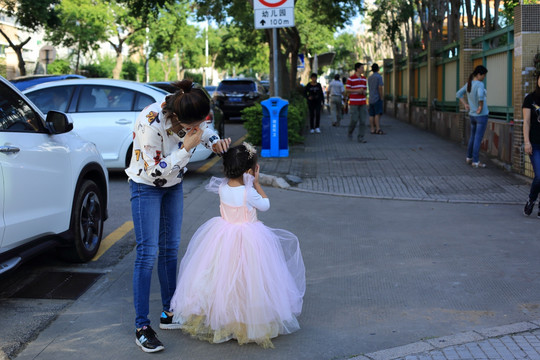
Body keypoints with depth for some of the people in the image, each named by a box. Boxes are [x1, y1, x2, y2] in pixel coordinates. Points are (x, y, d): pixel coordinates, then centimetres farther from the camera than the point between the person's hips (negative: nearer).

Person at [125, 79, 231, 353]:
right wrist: (186, 148, -34)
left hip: (174, 184, 7)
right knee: (147, 253, -10)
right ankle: (142, 327, -3)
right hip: (146, 185, -6)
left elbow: (204, 130, 7)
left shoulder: (190, 114, -17)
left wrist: (216, 142, -15)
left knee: (170, 249, 11)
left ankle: (168, 314, 23)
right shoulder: (150, 123, -35)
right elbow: (156, 171, -28)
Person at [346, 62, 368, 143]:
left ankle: (360, 137, 1)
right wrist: (357, 91, -18)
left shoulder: (364, 79, 12)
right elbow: (347, 90, -7)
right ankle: (350, 132, 21)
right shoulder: (351, 79, -6)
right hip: (353, 102, -5)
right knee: (354, 119, -7)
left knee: (362, 120, -3)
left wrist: (364, 92, -4)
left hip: (362, 102, 5)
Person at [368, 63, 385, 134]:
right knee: (377, 114, -11)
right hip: (377, 98, -7)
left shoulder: (369, 78, 13)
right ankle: (378, 129, -17)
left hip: (371, 98, 7)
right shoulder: (379, 77, -8)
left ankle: (373, 129, 5)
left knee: (372, 115, 5)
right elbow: (380, 88, -14)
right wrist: (381, 98, -10)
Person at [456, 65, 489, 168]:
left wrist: (465, 105, 11)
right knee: (478, 138, -1)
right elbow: (480, 96, -37)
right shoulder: (480, 84, -19)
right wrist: (481, 106, -22)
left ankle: (469, 157, 31)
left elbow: (458, 94, 15)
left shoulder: (468, 84, 5)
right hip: (481, 116, -8)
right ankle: (475, 161, 4)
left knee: (473, 137, 21)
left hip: (472, 115, 8)